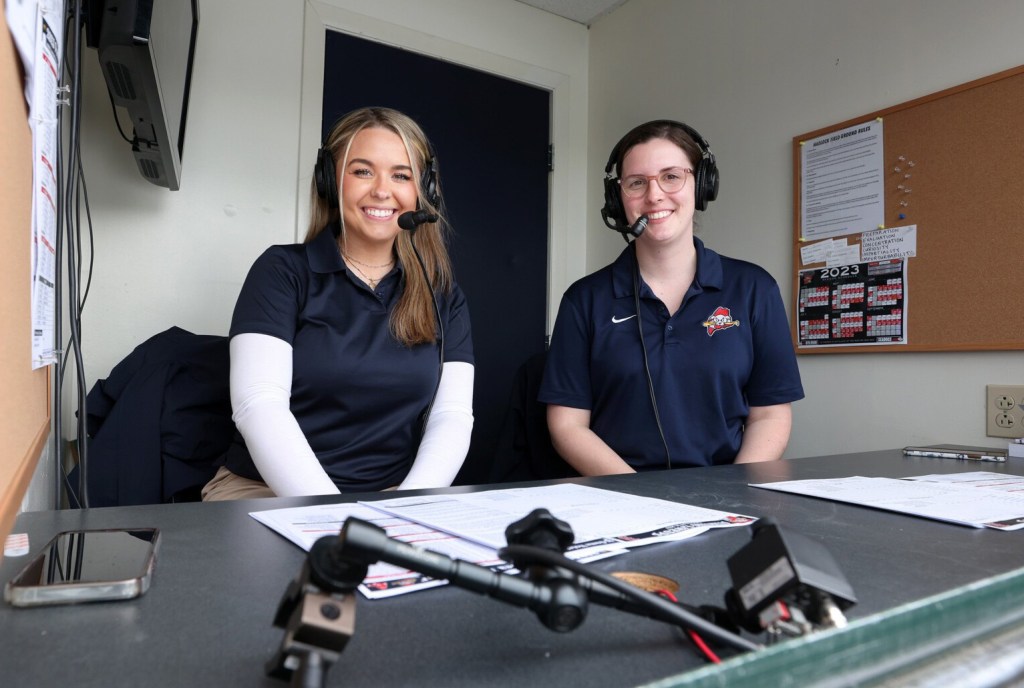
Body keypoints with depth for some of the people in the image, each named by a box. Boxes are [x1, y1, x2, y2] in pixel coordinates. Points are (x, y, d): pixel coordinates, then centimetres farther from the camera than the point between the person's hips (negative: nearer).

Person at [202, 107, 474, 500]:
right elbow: (258, 406, -10)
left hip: (392, 495, 3)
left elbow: (452, 416, 0)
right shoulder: (282, 270, 0)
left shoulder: (444, 296, 8)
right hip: (269, 492, -2)